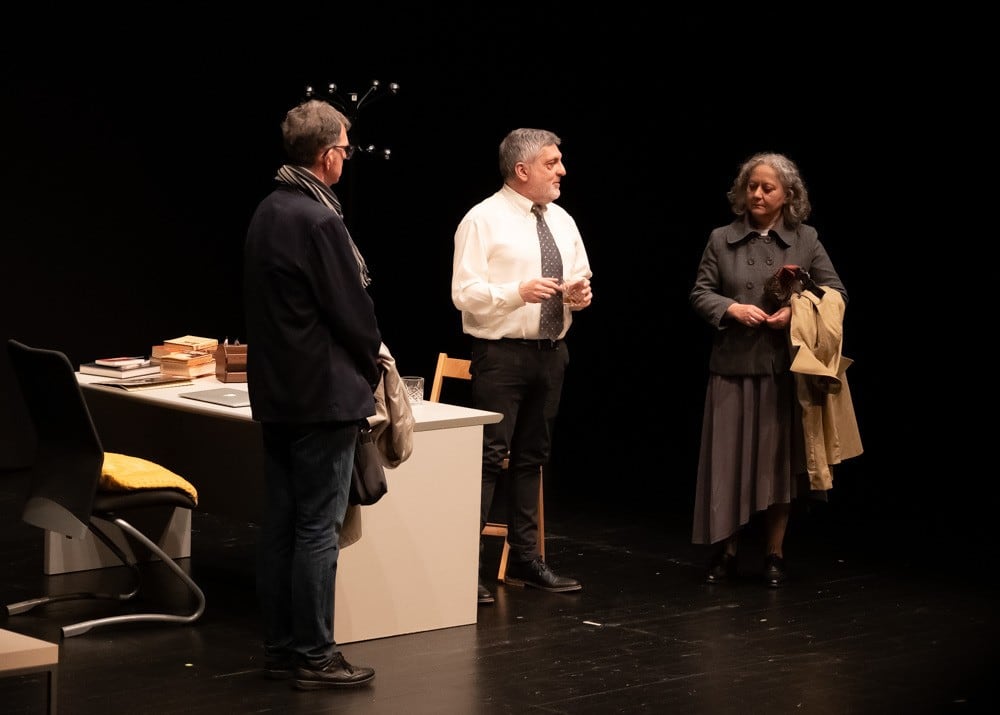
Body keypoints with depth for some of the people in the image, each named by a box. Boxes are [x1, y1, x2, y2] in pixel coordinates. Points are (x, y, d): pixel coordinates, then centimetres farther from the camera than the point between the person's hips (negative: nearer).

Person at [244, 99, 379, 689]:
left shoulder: (268, 213, 10)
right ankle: (314, 657, 0)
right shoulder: (319, 220, -18)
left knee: (281, 524, 12)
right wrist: (373, 368, 3)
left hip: (276, 393, 9)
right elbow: (353, 310, -15)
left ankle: (280, 647, 18)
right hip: (324, 394, -9)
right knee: (319, 529, -4)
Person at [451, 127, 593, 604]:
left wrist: (581, 293, -3)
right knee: (488, 457, -10)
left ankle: (525, 560, 22)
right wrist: (519, 291, -27)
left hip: (551, 351, 7)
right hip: (501, 353, -7)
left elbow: (580, 278, 21)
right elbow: (465, 293, -13)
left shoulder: (561, 220, 13)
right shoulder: (484, 220, -8)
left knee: (532, 457, 14)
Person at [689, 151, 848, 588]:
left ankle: (775, 554, 15)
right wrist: (732, 308, -13)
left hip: (785, 368, 0)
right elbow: (700, 293, 5)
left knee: (779, 459, 5)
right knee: (728, 459, 0)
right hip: (733, 367, 0)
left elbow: (834, 291, 3)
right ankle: (726, 550, 12)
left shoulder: (806, 240, 5)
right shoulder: (721, 240, 6)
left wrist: (797, 311, -14)